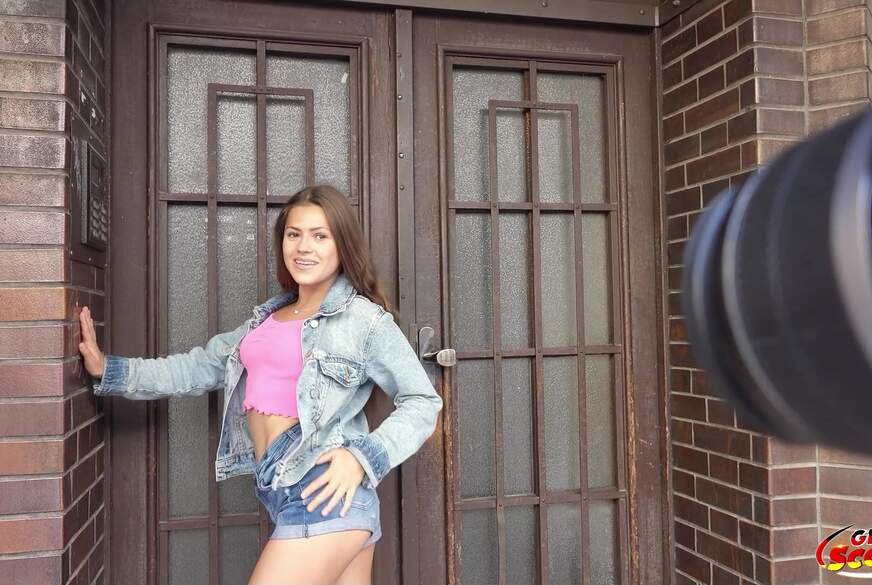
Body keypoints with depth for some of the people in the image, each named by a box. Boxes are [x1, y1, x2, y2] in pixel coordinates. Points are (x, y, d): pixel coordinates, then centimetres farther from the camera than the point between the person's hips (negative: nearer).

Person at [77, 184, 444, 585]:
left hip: (324, 492, -6)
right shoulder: (268, 315, 16)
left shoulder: (365, 319, -4)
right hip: (283, 492, 6)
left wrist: (363, 456, -15)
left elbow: (423, 401, -3)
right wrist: (108, 371, 15)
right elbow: (202, 368, 19)